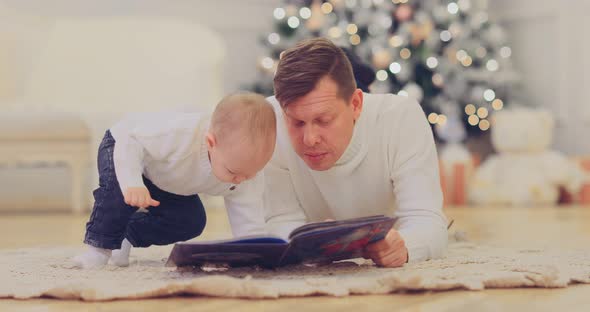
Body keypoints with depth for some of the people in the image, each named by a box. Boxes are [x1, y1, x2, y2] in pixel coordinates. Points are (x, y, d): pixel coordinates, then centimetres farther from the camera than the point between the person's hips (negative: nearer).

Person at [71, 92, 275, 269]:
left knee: (191, 221, -5)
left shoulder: (248, 169, -29)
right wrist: (132, 183, -56)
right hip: (121, 146, -6)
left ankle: (127, 237, 18)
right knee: (119, 186, -37)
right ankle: (100, 245, -14)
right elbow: (130, 140, -42)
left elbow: (249, 225, -24)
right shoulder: (179, 135, -48)